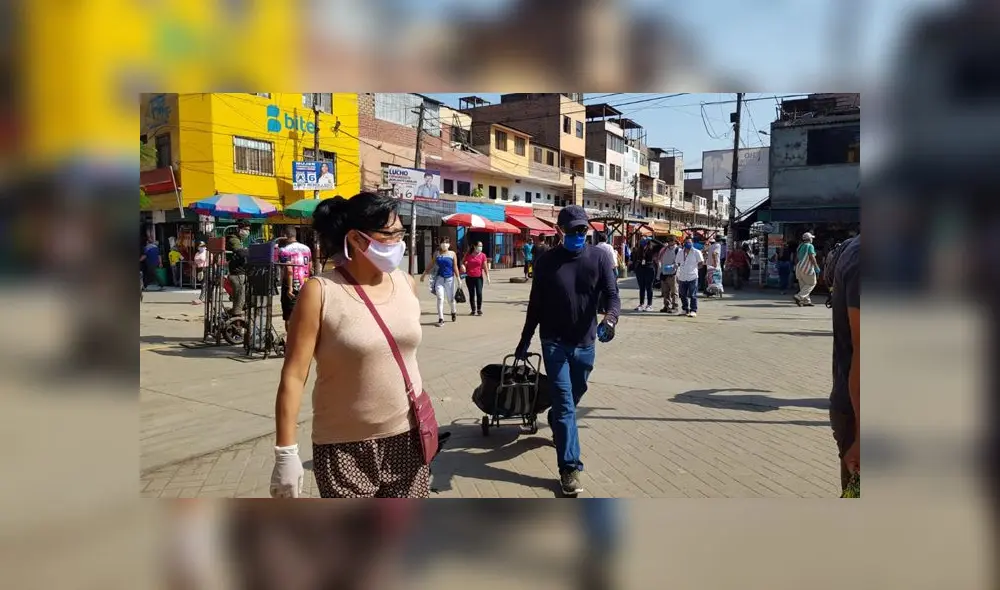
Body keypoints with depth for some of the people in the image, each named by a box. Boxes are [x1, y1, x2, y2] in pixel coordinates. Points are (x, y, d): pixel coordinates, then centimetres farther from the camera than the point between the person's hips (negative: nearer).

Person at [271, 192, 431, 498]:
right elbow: (293, 375, -13)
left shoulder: (406, 283, 2)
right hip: (345, 446, -4)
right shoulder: (320, 292, -13)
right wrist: (286, 452, -16)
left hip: (406, 438, 5)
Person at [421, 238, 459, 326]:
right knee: (440, 298, -10)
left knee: (450, 299, 10)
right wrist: (424, 274, 14)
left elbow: (455, 267, 0)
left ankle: (454, 312, 41)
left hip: (449, 279, 0)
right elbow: (431, 265, 13)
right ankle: (441, 319, -7)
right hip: (439, 278, 0)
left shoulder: (452, 254, 3)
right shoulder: (437, 254, 6)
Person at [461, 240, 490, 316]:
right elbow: (463, 262, 19)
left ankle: (479, 309, 3)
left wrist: (487, 276, -7)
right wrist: (463, 265, -5)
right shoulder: (468, 255, 6)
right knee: (471, 294, 6)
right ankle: (473, 310, 15)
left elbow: (485, 267, 0)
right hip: (469, 277, 2)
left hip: (479, 277, -2)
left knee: (479, 293, -11)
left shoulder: (483, 255, 2)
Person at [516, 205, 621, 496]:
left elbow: (612, 294, -10)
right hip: (554, 342, -2)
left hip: (585, 342, 2)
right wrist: (525, 341, 5)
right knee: (564, 402, -7)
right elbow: (535, 305, 2)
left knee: (573, 397, 20)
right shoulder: (547, 261, -5)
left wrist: (610, 319, -31)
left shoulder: (598, 258, -4)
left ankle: (556, 425, 51)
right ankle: (569, 467, -5)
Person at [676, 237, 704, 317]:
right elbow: (677, 264, 17)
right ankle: (685, 309, 25)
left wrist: (694, 268, 1)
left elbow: (701, 263, 2)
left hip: (692, 277, -5)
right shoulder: (680, 253, 12)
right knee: (683, 295, 12)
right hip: (682, 277, 5)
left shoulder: (696, 252, -2)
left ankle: (693, 311, -2)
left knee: (692, 295, -6)